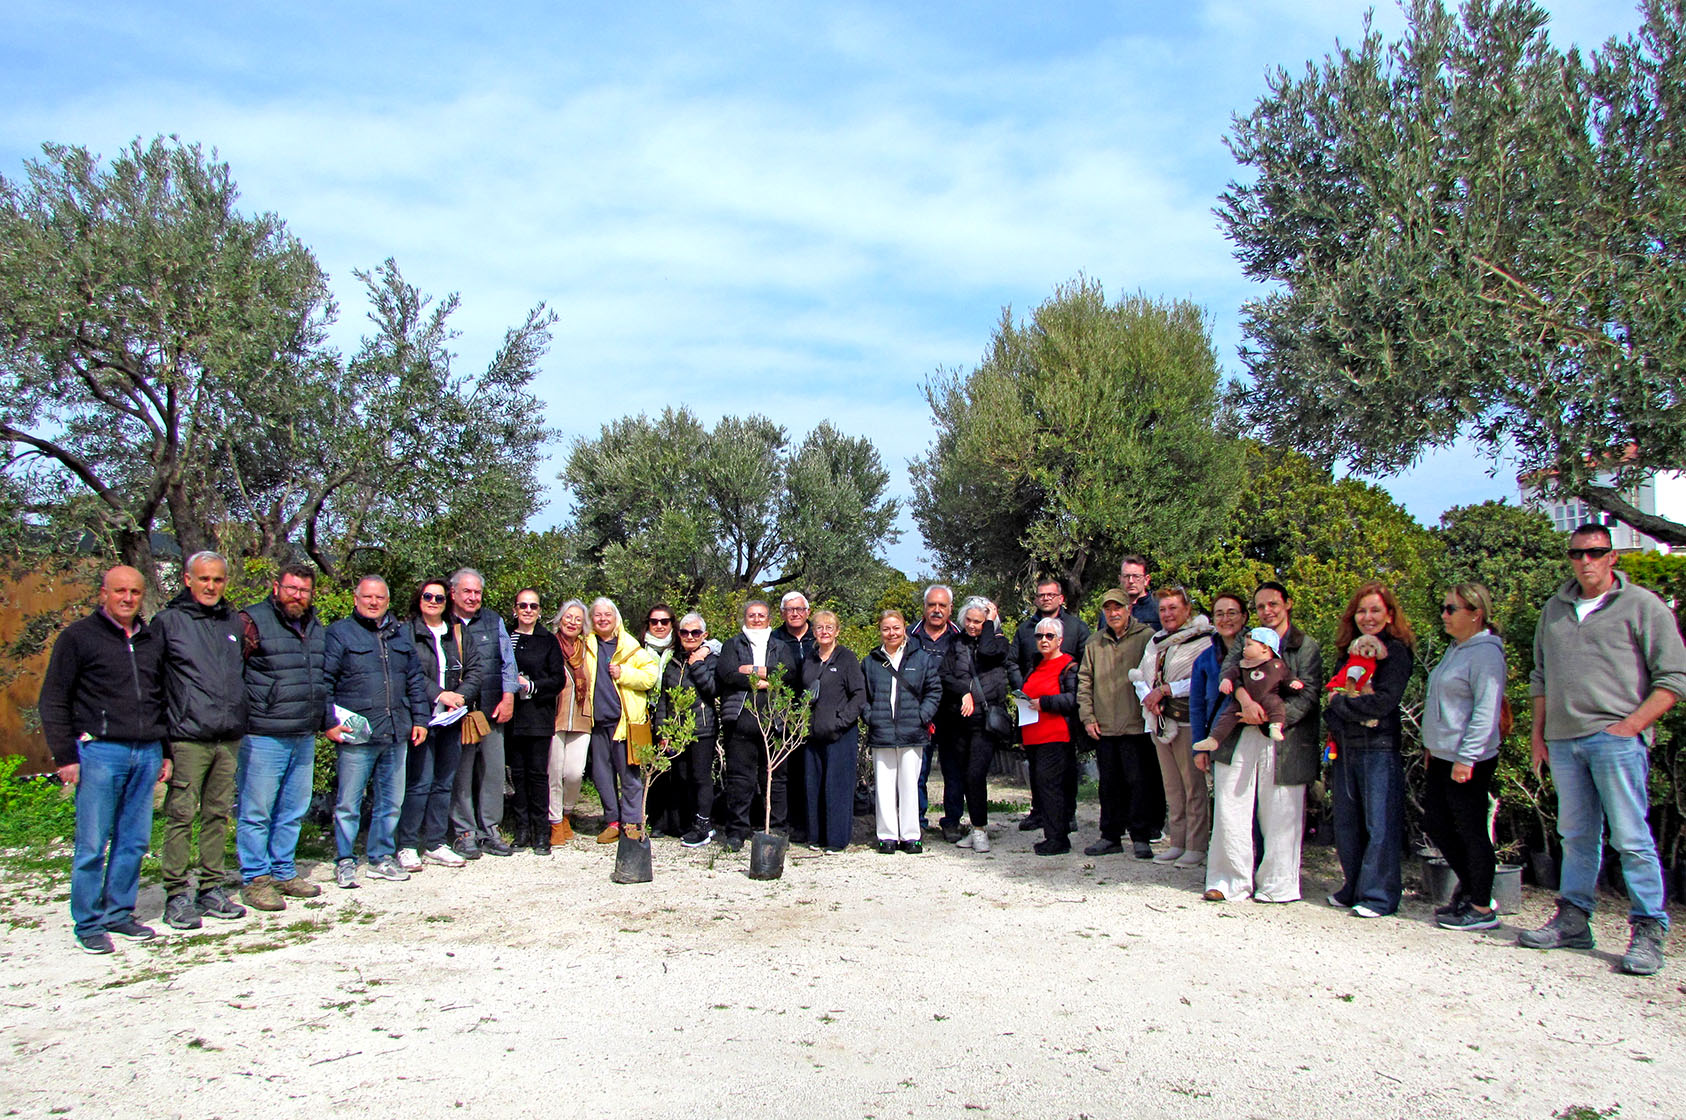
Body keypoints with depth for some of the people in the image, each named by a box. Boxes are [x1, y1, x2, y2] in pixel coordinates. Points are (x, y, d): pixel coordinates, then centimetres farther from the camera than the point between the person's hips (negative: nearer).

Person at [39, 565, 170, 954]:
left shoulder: (151, 642, 16)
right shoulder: (78, 637, 1)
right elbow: (52, 701, 0)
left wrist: (166, 752, 18)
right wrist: (65, 756, -6)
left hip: (146, 754, 5)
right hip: (100, 751, -5)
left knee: (134, 842, 8)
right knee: (92, 845, -1)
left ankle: (119, 913, 19)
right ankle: (88, 923, 9)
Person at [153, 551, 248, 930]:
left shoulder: (234, 622, 14)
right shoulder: (168, 622, 1)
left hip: (230, 738, 4)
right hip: (188, 737, -4)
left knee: (218, 814, 9)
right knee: (181, 814, -4)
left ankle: (212, 890, 16)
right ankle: (177, 895, 4)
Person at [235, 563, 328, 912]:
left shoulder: (316, 628, 16)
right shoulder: (253, 621, -7)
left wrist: (326, 721, 24)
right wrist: (245, 717, -14)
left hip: (304, 738, 7)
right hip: (263, 736, -7)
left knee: (293, 812, 14)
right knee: (256, 812, 0)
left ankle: (284, 873, 25)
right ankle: (255, 879, 10)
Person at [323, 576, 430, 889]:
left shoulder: (401, 634, 16)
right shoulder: (340, 633, 1)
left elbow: (415, 680, 20)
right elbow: (324, 681, -3)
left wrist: (420, 719, 14)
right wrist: (330, 722, -11)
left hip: (396, 734, 5)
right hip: (356, 735, -5)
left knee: (391, 802, 10)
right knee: (348, 803, 0)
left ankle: (382, 858, 22)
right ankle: (345, 862, 13)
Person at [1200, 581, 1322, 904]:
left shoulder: (1307, 647, 6)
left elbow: (1307, 696, -4)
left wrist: (1270, 716, -17)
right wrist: (1245, 699, -22)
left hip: (1283, 741, -3)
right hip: (1238, 738, 3)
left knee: (1280, 816, 0)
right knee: (1230, 810, 1)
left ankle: (1276, 885, 13)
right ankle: (1232, 880, 11)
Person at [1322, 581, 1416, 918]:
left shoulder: (1396, 651, -5)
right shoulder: (1350, 652, 15)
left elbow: (1384, 701, -15)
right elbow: (1331, 702, 13)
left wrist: (1340, 703, -7)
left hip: (1380, 748, -6)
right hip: (1346, 748, 7)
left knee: (1380, 824, -2)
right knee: (1346, 823, 10)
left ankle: (1379, 896, 7)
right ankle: (1354, 888, 23)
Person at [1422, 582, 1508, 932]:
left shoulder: (1485, 653, -15)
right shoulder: (1456, 648, 15)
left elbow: (1486, 712, -20)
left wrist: (1466, 758, -22)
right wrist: (1432, 746, 22)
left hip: (1468, 762, -10)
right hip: (1442, 757, 10)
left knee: (1471, 831, -1)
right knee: (1435, 824, 13)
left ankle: (1482, 908, 10)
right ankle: (1470, 887, 29)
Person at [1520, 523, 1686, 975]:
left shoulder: (1642, 606, -1)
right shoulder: (1555, 609, 15)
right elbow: (1541, 677, 21)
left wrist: (1631, 725, -12)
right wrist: (1538, 733, 15)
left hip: (1616, 739, -5)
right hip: (1562, 740, 5)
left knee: (1631, 838, -5)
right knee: (1576, 835, 12)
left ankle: (1648, 930, 3)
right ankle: (1573, 920, 20)